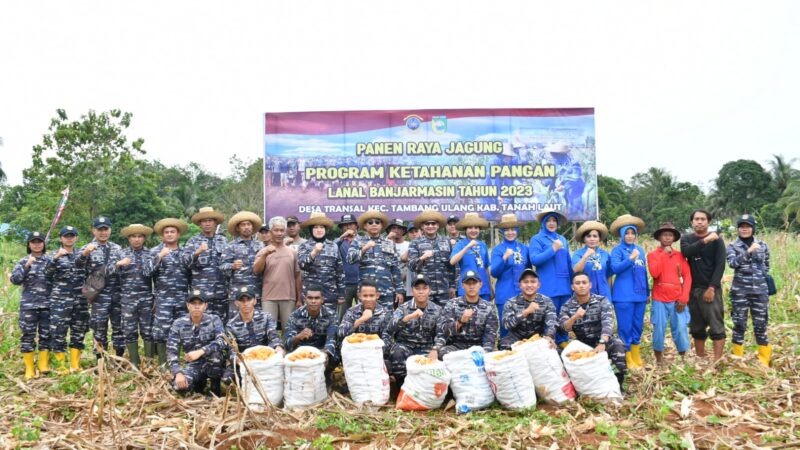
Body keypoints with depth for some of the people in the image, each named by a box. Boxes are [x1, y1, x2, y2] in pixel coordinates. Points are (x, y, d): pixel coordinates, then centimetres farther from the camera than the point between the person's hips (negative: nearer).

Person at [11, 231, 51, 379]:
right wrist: (27, 266, -15)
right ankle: (29, 368, 8)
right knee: (28, 335, 1)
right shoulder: (23, 261, 6)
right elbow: (14, 280, -6)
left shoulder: (50, 260, 8)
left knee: (46, 335, 4)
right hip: (28, 304, -1)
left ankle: (44, 366, 14)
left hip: (47, 304, 1)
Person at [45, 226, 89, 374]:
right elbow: (47, 273, -13)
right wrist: (56, 257, -27)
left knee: (79, 332, 5)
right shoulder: (53, 255, 5)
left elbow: (88, 276, 18)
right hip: (60, 300, -3)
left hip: (80, 300, 3)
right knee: (58, 332, -5)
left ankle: (75, 365, 13)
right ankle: (62, 366, 3)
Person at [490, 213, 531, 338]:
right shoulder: (497, 249, -1)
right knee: (505, 327, 0)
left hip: (523, 294, 3)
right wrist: (505, 257, -24)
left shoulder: (524, 248, 9)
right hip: (505, 295, -3)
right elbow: (494, 273, -11)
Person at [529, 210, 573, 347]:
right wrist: (553, 249, -14)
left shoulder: (562, 239, 18)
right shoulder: (537, 239, 0)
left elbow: (569, 263, 21)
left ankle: (563, 343, 20)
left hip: (564, 286, 5)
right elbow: (534, 260, -14)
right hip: (548, 288, -5)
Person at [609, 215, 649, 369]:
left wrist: (647, 291, 19)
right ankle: (628, 359, 7)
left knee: (638, 326, 12)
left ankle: (636, 357, 23)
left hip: (640, 294, 6)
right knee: (625, 327, -2)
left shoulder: (640, 249, 14)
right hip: (624, 295, -6)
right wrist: (630, 258, -27)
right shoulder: (617, 250, -2)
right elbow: (615, 268, -16)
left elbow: (644, 271, 19)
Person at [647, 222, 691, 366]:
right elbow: (654, 273, -14)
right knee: (659, 330, 0)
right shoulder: (653, 255, 3)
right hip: (659, 300, -1)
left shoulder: (679, 255, 9)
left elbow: (687, 276, 4)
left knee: (681, 329, -3)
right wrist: (664, 254, -10)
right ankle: (659, 359, 14)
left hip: (677, 300, 1)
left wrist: (684, 297, -5)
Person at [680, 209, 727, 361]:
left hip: (711, 289, -3)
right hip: (693, 289, 4)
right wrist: (705, 240, -22)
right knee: (697, 328, 9)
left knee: (716, 327, -8)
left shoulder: (716, 240, 1)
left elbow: (720, 265, -7)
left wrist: (712, 287, -15)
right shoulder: (686, 239, 10)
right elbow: (686, 252, -13)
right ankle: (700, 360, 16)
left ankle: (717, 361, -7)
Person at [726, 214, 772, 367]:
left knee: (760, 326, 3)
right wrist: (749, 251, -27)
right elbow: (732, 263, -19)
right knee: (739, 325, 2)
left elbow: (766, 267, 18)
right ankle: (738, 359, 12)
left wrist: (765, 283, 18)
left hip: (760, 291, 2)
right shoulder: (732, 247, 0)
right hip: (740, 292, -1)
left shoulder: (762, 245, 7)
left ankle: (764, 361, 14)